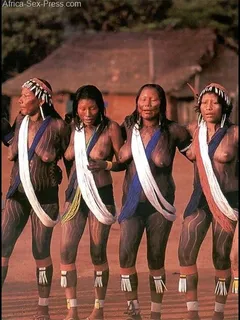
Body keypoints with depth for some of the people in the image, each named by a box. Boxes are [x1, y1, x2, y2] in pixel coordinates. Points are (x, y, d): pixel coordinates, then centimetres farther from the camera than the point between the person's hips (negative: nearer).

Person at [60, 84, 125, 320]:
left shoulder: (111, 128, -7)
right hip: (75, 194, 4)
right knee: (66, 250, -5)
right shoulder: (73, 127, 5)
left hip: (101, 194, -4)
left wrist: (105, 164, -20)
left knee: (98, 253, 2)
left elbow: (123, 162, -4)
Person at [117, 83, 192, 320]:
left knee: (156, 261, 6)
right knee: (125, 256, -12)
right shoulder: (129, 127, 0)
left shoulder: (172, 131, -8)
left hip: (160, 204, -2)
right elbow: (120, 160, 17)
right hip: (132, 203, 2)